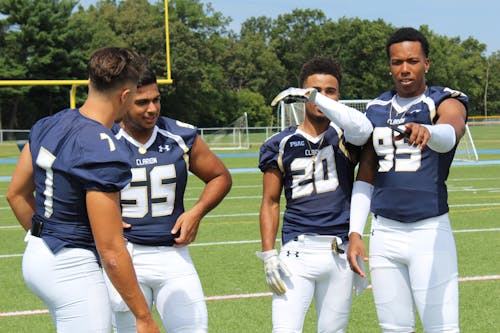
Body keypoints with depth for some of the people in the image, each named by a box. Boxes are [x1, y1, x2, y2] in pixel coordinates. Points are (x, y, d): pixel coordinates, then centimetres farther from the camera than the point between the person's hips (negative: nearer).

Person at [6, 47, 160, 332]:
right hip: (74, 269, -9)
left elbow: (17, 194, 15)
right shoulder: (104, 152, -22)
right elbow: (111, 251, -22)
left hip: (35, 257, 9)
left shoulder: (48, 126, 3)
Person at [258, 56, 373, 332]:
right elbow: (270, 201, 8)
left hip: (340, 254, 0)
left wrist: (312, 96, -21)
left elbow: (362, 129, -23)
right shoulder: (281, 144, 6)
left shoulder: (343, 136, 3)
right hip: (297, 250, 0)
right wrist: (268, 254, -2)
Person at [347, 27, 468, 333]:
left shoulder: (446, 102, -3)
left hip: (431, 232, -4)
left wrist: (426, 132, -51)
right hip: (385, 234, 5)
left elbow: (449, 134, -28)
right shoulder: (377, 110, 12)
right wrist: (355, 232, 6)